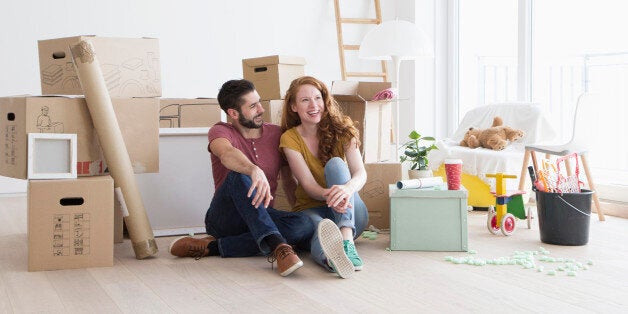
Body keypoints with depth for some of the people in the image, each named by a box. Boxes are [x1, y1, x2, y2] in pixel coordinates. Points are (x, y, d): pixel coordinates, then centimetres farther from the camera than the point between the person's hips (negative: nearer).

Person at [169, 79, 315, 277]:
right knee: (239, 175, -33)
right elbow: (227, 154, -28)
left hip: (261, 219, 4)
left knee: (305, 225, -28)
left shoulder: (276, 134, 9)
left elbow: (290, 180, 17)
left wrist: (300, 206, 0)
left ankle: (213, 247, -27)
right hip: (223, 219, -3)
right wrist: (255, 171, -48)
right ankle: (277, 246, -49)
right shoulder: (221, 131, -2)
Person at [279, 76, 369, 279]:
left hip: (350, 213, 1)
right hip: (311, 209, -1)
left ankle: (347, 241, -49)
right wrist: (329, 195, -39)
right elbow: (308, 184, -14)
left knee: (335, 163, -27)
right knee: (321, 229, -38)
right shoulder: (290, 138, -3)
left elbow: (360, 173, -15)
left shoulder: (341, 129, -1)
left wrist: (347, 188, -41)